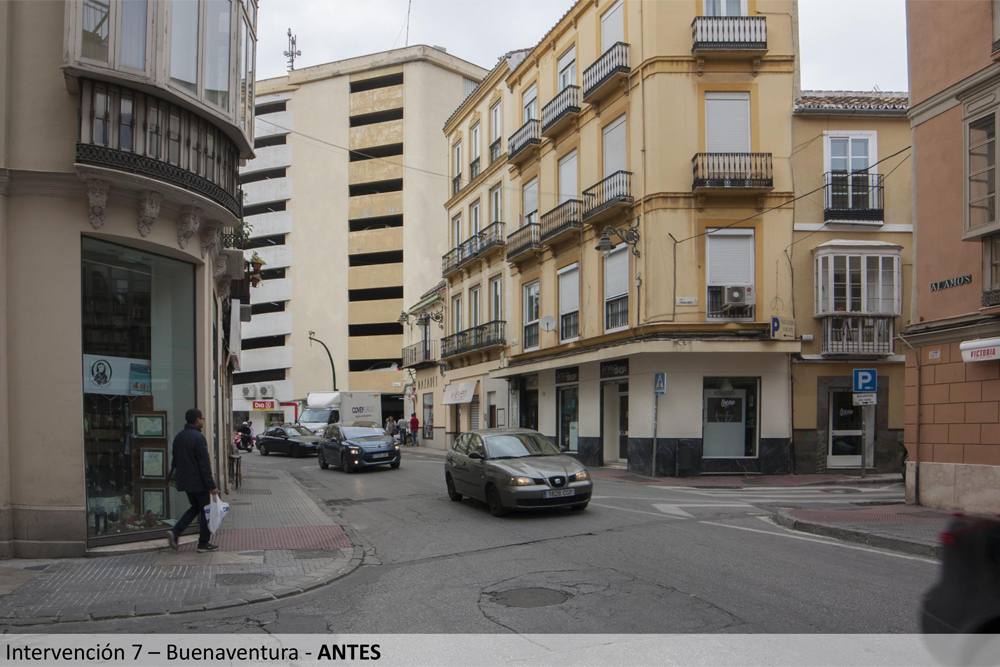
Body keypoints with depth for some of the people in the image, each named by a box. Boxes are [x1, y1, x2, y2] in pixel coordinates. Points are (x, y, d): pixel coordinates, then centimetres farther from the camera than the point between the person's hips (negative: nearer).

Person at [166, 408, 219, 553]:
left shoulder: (178, 437, 8)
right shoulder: (198, 437, -19)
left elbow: (175, 459, 16)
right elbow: (204, 464, -20)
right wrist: (212, 486, -17)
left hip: (184, 480, 8)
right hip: (198, 481, -8)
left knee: (195, 507, 21)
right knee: (204, 511, 5)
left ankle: (175, 532, 6)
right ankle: (204, 544, 12)